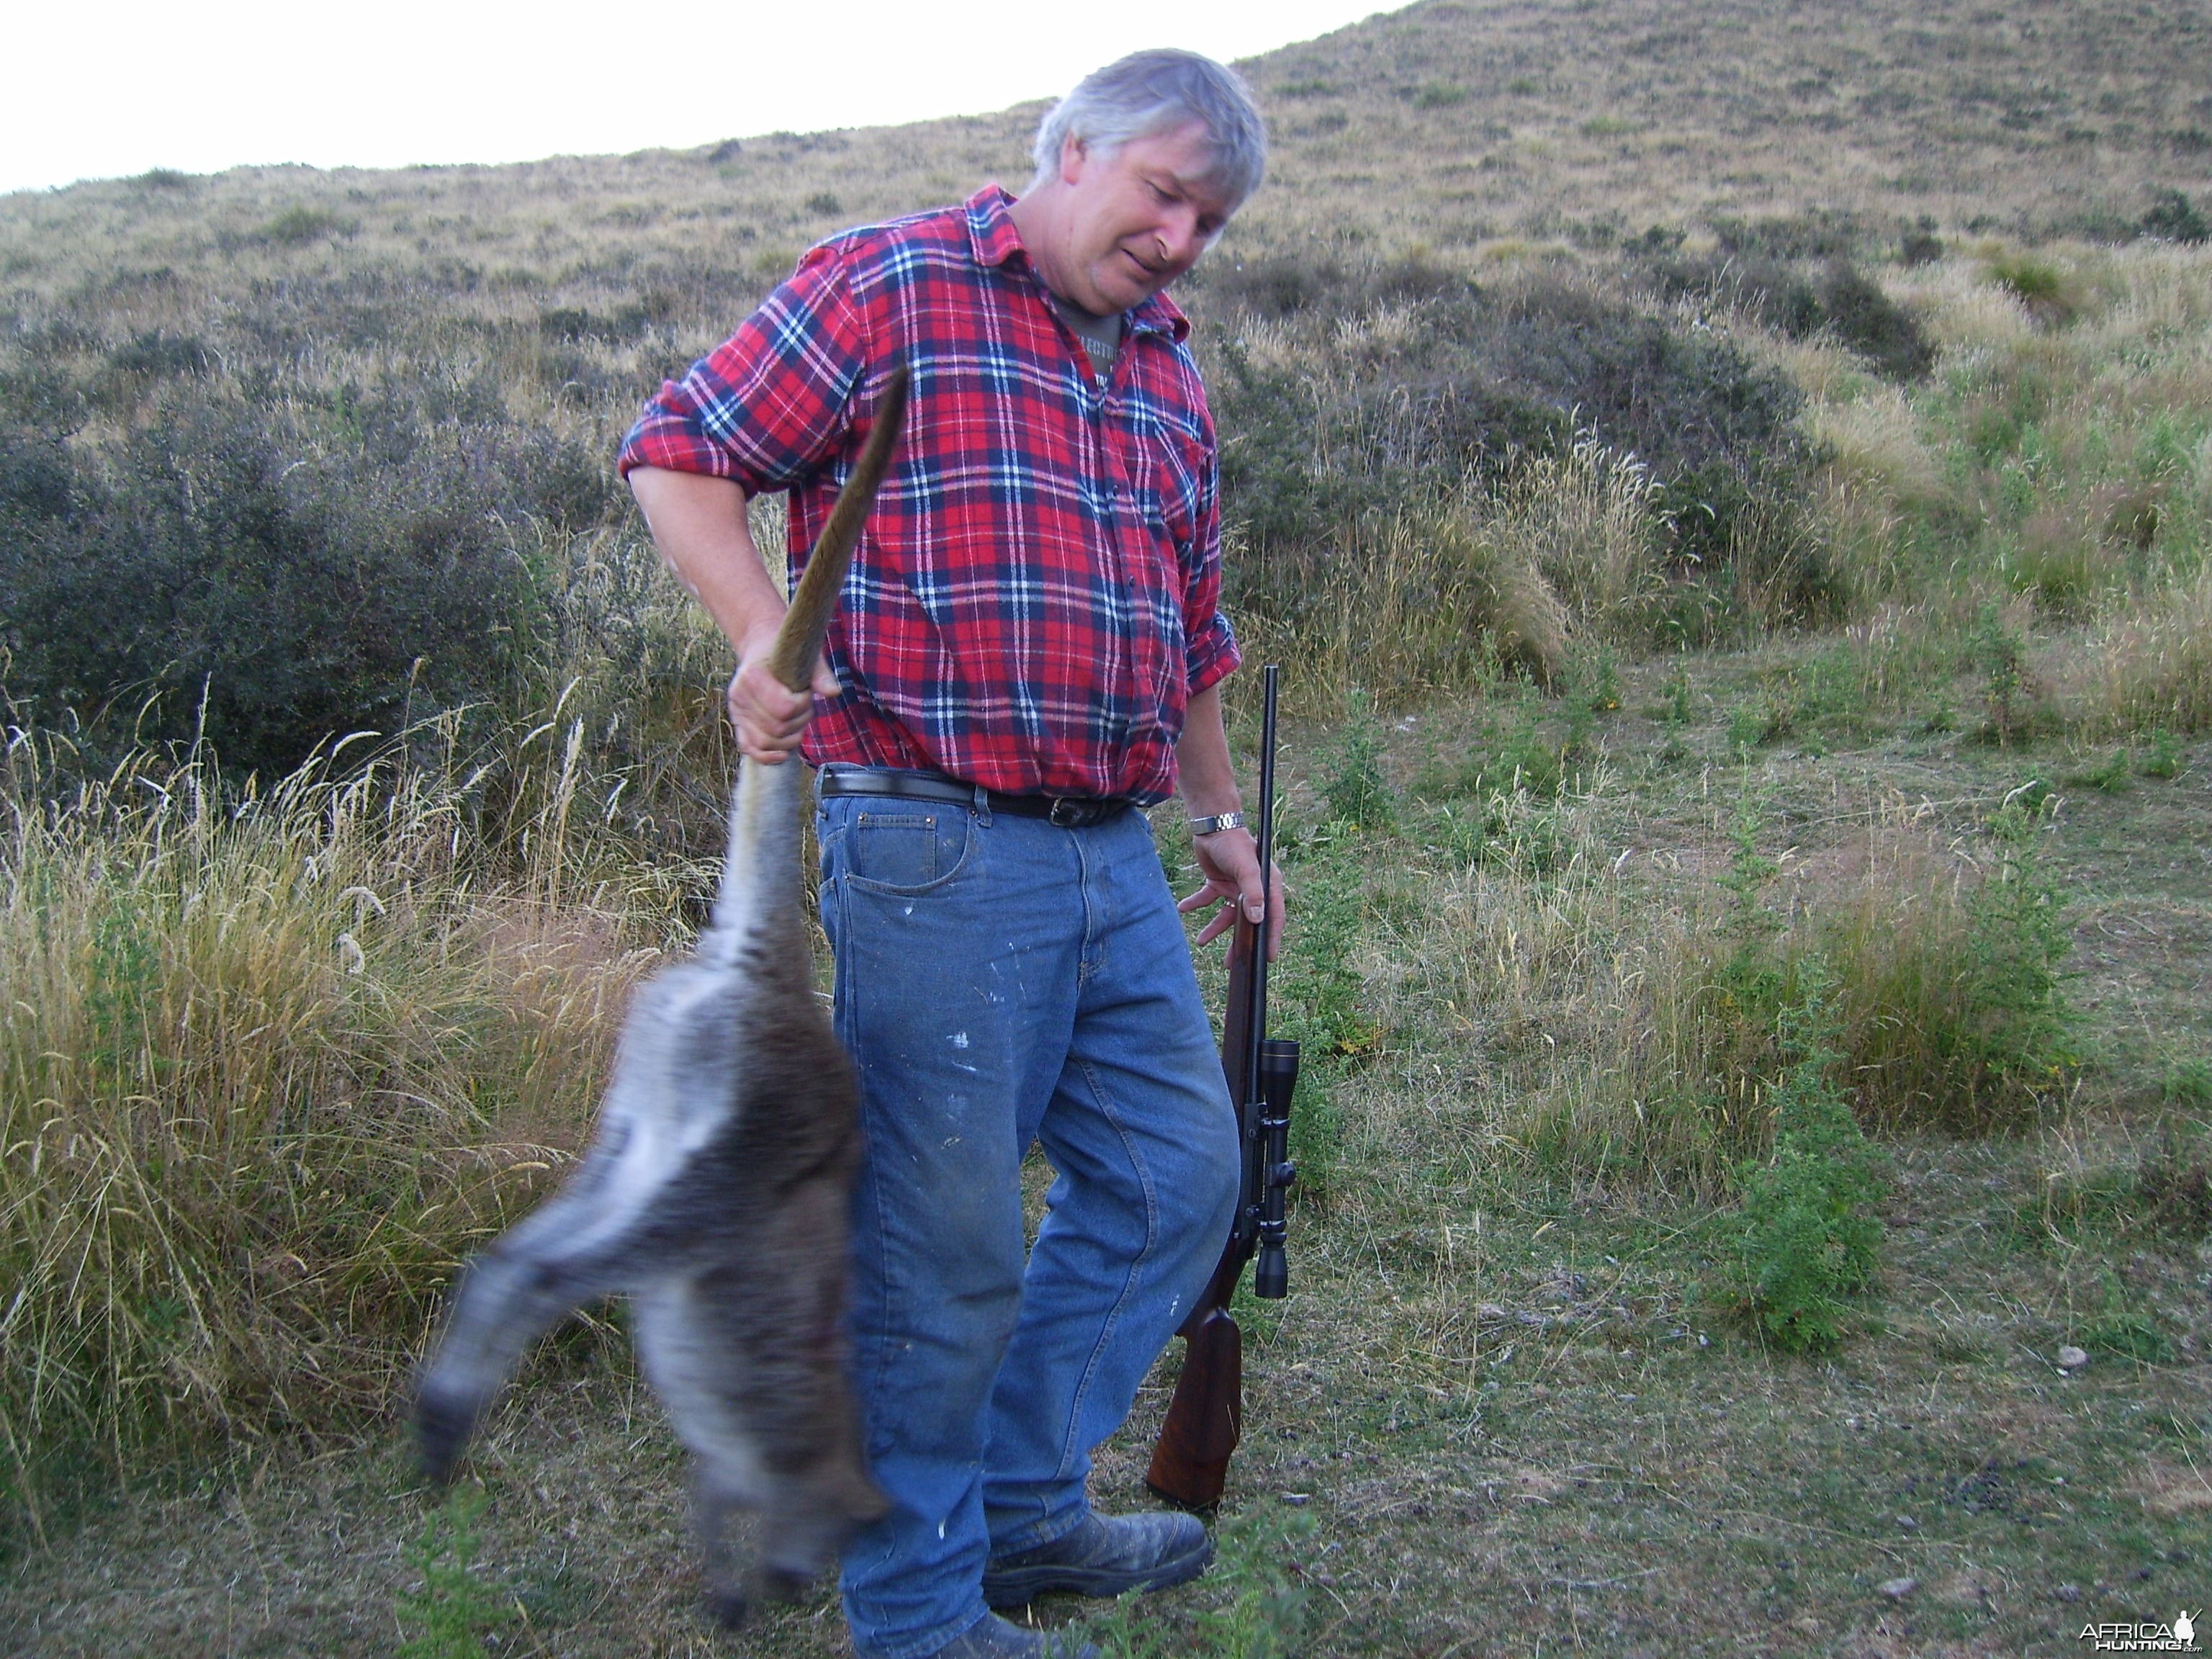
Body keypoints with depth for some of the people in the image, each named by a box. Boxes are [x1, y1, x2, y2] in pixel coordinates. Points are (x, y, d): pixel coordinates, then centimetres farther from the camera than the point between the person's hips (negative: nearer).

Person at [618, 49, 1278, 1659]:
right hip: (935, 846, -8)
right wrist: (767, 636, -20)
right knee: (943, 1244, -1)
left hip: (1114, 855, 8)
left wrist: (1220, 815, 30)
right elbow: (679, 453, -6)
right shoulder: (888, 288, -4)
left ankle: (1022, 1505, 32)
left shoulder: (1169, 377, 18)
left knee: (1176, 1176, 15)